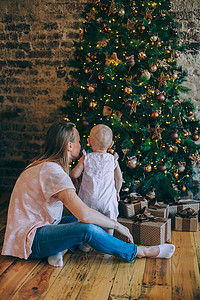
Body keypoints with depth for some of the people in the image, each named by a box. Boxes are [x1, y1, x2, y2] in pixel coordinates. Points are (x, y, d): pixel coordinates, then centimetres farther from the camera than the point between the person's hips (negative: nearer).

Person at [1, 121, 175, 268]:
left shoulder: (44, 166, 10)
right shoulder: (52, 171, -24)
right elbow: (84, 214, -31)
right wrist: (117, 225, -19)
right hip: (29, 239, -11)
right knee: (88, 229, -29)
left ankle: (59, 250, -12)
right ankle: (141, 252, -12)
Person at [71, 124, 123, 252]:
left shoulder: (86, 158, -7)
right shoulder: (113, 160, -3)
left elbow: (74, 174, -6)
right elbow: (119, 179, 4)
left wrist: (73, 180, 18)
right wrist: (117, 192, 21)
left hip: (89, 198, 0)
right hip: (107, 198, 0)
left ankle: (86, 245, 24)